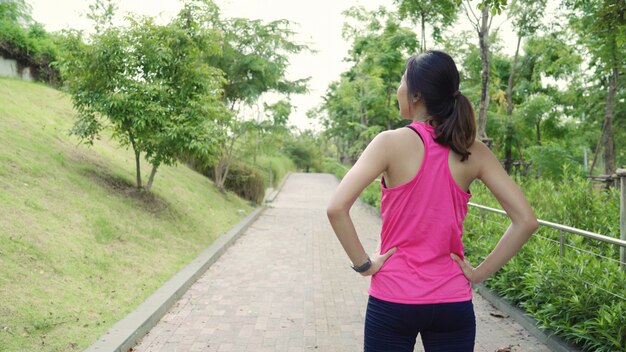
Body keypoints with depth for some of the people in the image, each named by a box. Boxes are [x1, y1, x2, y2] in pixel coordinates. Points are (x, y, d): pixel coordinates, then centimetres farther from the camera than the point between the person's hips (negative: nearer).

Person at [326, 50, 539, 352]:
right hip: (453, 302, 3)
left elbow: (336, 208, -22)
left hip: (392, 300, -2)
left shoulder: (392, 142, -12)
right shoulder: (473, 152, -3)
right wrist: (479, 272, 1)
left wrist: (363, 263, -10)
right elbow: (525, 221, -5)